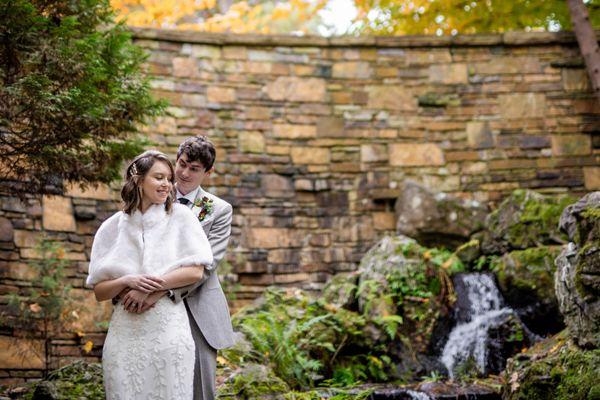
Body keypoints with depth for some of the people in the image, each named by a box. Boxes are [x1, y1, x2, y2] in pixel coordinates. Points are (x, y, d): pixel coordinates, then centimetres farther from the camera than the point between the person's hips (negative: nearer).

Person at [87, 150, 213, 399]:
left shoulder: (180, 217, 6)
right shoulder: (113, 227, 8)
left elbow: (196, 271, -3)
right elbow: (99, 291, 7)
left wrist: (151, 286, -11)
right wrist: (128, 281, -12)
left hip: (168, 329, -1)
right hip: (125, 332, 1)